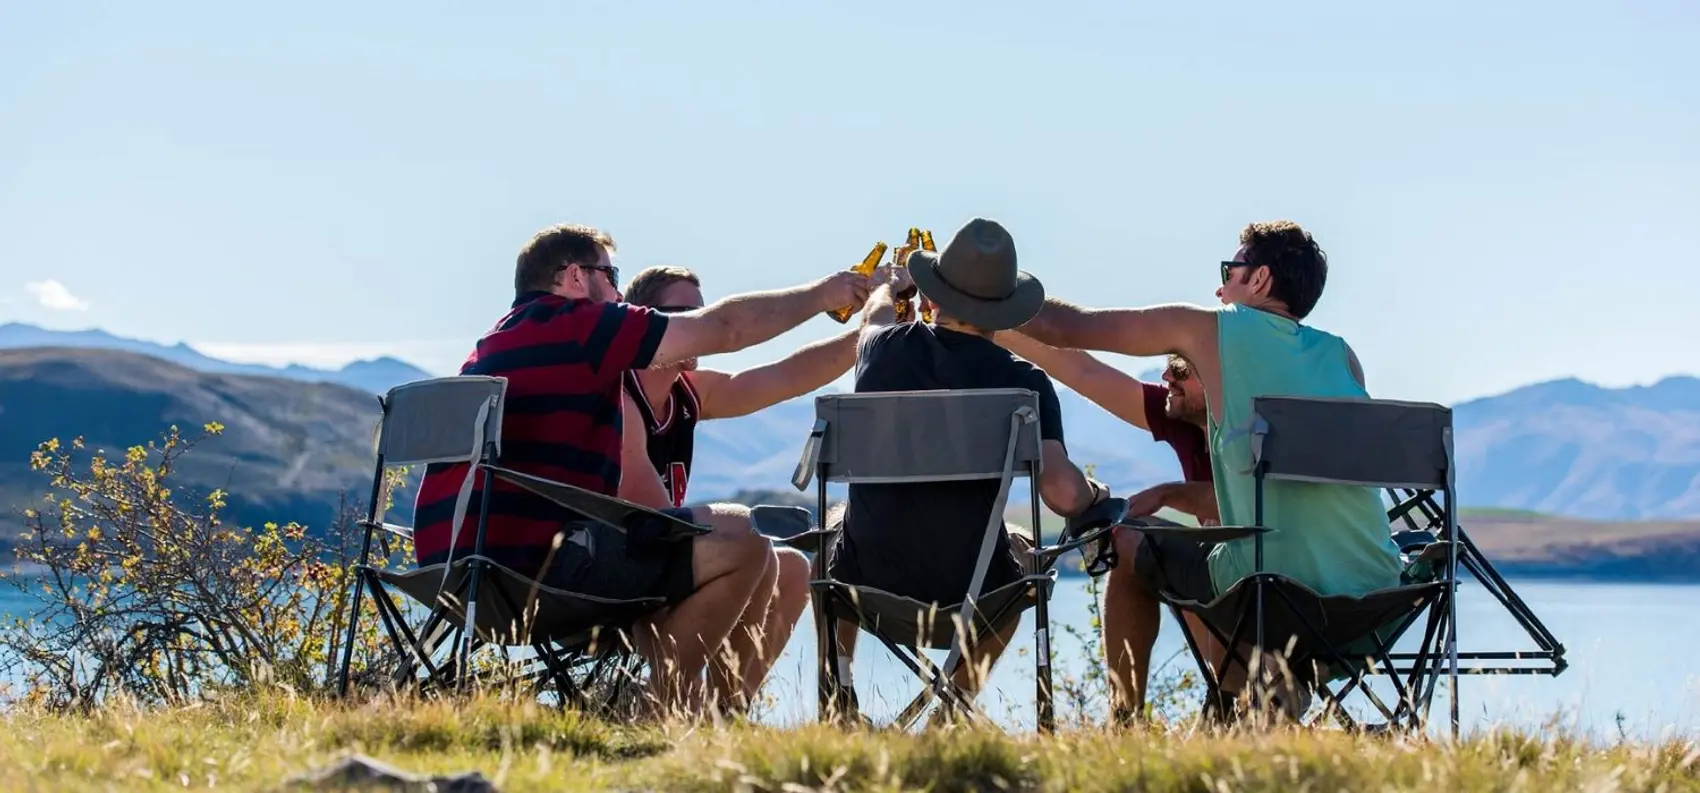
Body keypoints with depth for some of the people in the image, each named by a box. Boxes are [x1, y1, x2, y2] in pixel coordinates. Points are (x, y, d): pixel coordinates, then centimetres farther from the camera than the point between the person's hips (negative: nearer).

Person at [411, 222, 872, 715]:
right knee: (742, 541, -12)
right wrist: (821, 294, 12)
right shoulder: (575, 325, -3)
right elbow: (724, 328, -1)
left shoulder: (503, 339, 26)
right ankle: (662, 709, -5)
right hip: (530, 560, -11)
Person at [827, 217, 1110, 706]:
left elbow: (877, 311, 23)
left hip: (869, 576, 1)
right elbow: (1062, 494, -20)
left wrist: (892, 284, 46)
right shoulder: (1025, 383, -11)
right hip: (970, 590, -1)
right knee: (1020, 555, 35)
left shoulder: (885, 348, -4)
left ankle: (837, 684, 33)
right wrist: (1094, 496, 4)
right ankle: (962, 696, 26)